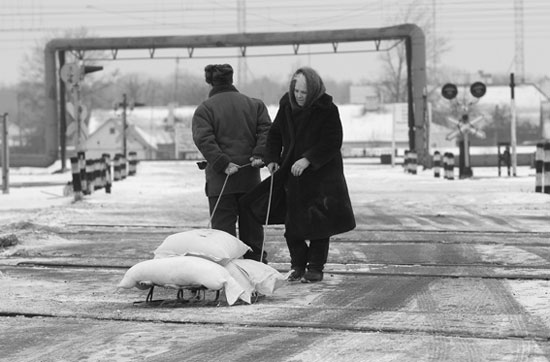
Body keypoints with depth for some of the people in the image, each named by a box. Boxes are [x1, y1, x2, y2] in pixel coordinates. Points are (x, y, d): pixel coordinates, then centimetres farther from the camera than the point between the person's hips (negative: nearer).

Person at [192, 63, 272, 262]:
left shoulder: (204, 109, 2)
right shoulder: (255, 105, 14)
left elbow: (204, 140, -12)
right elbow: (266, 130, 0)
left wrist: (223, 164, -16)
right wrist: (259, 155, -9)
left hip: (220, 179, -3)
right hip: (251, 178, 3)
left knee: (223, 230, -2)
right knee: (252, 230, 12)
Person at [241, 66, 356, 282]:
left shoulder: (327, 110, -12)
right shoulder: (287, 107, 3)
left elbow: (332, 142, -15)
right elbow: (275, 134, 13)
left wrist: (308, 159, -24)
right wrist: (271, 159, -2)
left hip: (321, 174, -4)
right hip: (292, 175, 4)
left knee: (318, 223, 0)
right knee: (292, 224, 2)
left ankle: (315, 267, 10)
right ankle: (297, 265, 14)